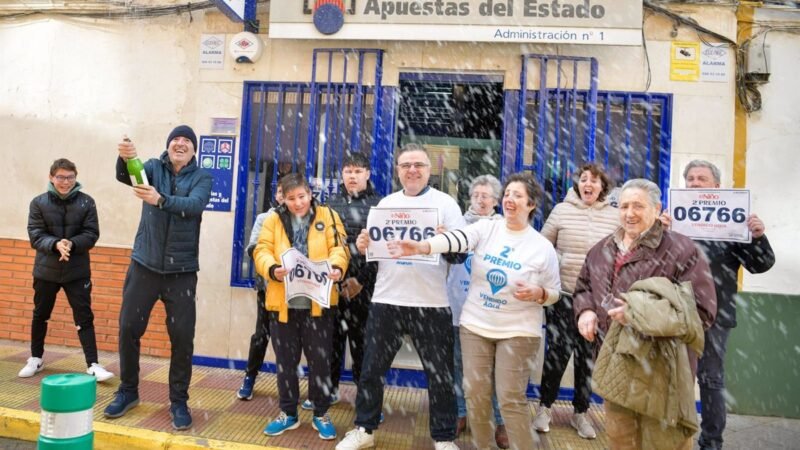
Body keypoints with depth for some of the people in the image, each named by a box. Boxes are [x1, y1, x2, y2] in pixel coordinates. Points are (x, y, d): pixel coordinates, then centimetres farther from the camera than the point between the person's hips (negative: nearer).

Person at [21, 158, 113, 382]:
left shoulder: (86, 202, -5)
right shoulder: (38, 203, -3)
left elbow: (92, 234, -7)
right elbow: (35, 236, -7)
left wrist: (72, 244, -25)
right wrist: (55, 244, -26)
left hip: (77, 271, -2)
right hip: (46, 270, 2)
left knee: (84, 317, -2)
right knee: (40, 315, 17)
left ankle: (93, 365, 1)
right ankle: (36, 359, 36)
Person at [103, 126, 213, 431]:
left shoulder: (201, 177, -1)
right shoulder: (153, 167, 5)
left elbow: (194, 205, -20)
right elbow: (125, 176, -16)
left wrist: (160, 200, -37)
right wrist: (125, 159, -39)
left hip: (181, 269, -2)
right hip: (144, 263, 2)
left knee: (182, 336, -1)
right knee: (129, 328, 6)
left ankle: (179, 401, 16)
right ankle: (128, 391, 28)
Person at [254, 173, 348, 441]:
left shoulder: (328, 216, 5)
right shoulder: (273, 220, 8)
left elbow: (339, 248, -4)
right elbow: (261, 251, -1)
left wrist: (336, 267, -25)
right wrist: (272, 269, -22)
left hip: (318, 303, -1)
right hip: (283, 303, 2)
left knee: (320, 360, 7)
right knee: (285, 361, 13)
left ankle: (321, 414, 24)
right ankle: (288, 413, 29)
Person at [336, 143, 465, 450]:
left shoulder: (445, 203, 0)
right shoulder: (385, 203, 12)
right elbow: (371, 247, 17)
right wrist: (363, 247, -6)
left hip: (432, 304, -3)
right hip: (386, 301, 3)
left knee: (440, 374, 7)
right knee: (371, 369, 12)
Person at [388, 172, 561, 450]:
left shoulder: (543, 247, -6)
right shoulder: (485, 229, -3)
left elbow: (554, 293, 3)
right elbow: (456, 240, -23)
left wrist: (537, 293, -20)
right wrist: (421, 247, -41)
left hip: (518, 332, -2)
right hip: (475, 325, 3)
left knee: (511, 399, -2)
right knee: (475, 393, 9)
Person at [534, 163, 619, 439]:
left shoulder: (615, 216, 2)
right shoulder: (561, 210, -1)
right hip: (563, 294, -2)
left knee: (588, 355, 12)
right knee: (558, 351, 3)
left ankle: (580, 413, 28)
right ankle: (545, 407, 23)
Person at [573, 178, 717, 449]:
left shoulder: (681, 251, -12)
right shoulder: (602, 250, 10)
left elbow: (702, 312, -17)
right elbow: (583, 288, 22)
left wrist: (642, 316, -24)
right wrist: (586, 311, -1)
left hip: (662, 368, -6)